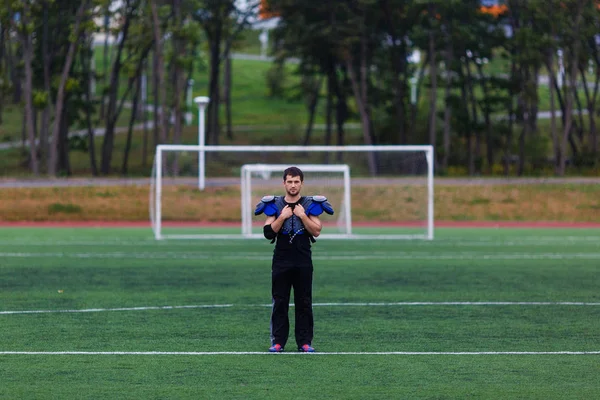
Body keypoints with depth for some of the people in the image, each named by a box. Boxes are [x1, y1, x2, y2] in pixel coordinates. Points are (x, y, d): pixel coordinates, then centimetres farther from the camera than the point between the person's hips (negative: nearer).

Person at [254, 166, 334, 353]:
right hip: (281, 262, 0)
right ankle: (278, 341, 4)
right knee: (280, 303, 1)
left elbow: (316, 231, -6)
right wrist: (282, 217, -13)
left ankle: (305, 342, 6)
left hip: (303, 262, 0)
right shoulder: (274, 205, 4)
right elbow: (268, 233, -3)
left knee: (304, 303, 2)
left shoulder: (310, 205, 3)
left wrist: (302, 216, -14)